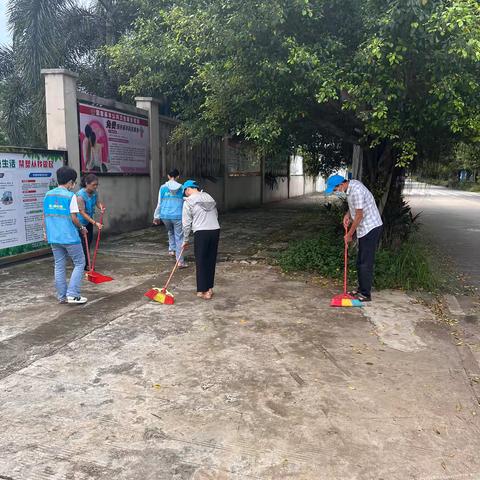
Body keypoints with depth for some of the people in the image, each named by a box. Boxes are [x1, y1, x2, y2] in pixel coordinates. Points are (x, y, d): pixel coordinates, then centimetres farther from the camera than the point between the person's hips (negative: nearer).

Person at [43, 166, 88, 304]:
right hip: (70, 236, -6)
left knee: (59, 266, 13)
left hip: (53, 237, 6)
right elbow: (73, 218, -13)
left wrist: (45, 232, 20)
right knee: (79, 263, 7)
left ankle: (62, 296, 17)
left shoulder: (48, 194, 7)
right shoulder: (70, 196, -11)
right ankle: (72, 294, 0)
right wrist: (82, 228, 4)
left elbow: (45, 216, 10)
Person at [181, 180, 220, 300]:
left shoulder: (189, 201, -2)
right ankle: (209, 288, 20)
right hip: (215, 230, 6)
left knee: (201, 263, 3)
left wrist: (185, 240, 8)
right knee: (211, 261, 13)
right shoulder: (209, 197, 15)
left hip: (201, 232, -5)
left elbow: (186, 223, -1)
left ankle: (202, 291, 5)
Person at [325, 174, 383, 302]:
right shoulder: (351, 185, 6)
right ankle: (361, 289, 26)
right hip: (365, 229, 10)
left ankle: (365, 294, 2)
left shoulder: (356, 191, -24)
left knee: (366, 263, -5)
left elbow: (359, 215, -20)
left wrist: (349, 234, -11)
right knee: (360, 261, 16)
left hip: (371, 228, -10)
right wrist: (347, 215, 3)